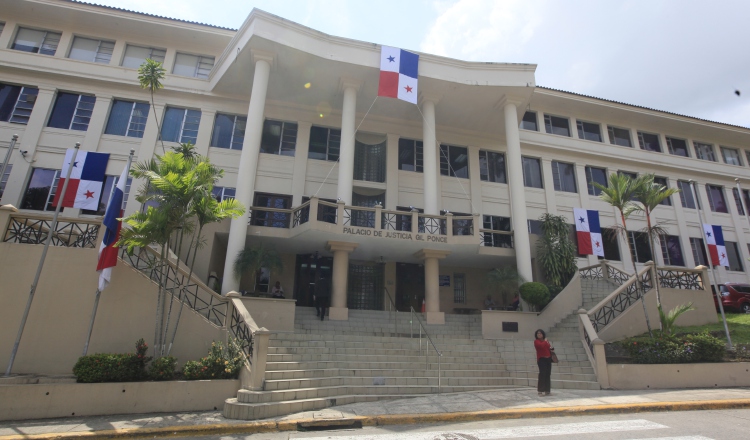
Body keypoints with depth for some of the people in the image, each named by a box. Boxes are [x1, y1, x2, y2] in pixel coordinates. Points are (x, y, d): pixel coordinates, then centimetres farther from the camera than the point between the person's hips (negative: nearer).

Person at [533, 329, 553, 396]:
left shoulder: (546, 341, 15)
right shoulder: (536, 341, -5)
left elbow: (549, 348, 23)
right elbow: (541, 345, -25)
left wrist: (551, 349, -1)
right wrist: (545, 341, -7)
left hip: (548, 359, 7)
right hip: (541, 359, -7)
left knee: (548, 375, 9)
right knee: (542, 374, -11)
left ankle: (547, 390, 16)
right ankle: (540, 391, -8)